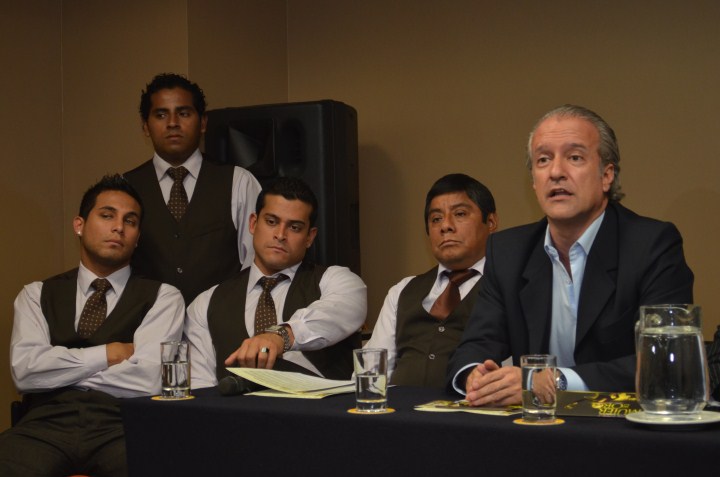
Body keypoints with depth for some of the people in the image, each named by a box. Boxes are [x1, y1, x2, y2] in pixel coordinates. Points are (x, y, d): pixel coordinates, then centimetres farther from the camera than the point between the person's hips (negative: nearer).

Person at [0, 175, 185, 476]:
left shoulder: (163, 297, 10)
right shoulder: (36, 295, 18)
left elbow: (148, 380, -5)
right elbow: (25, 371, 1)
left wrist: (60, 369, 3)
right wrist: (110, 353, -1)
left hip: (122, 426, -1)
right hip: (47, 423, 2)